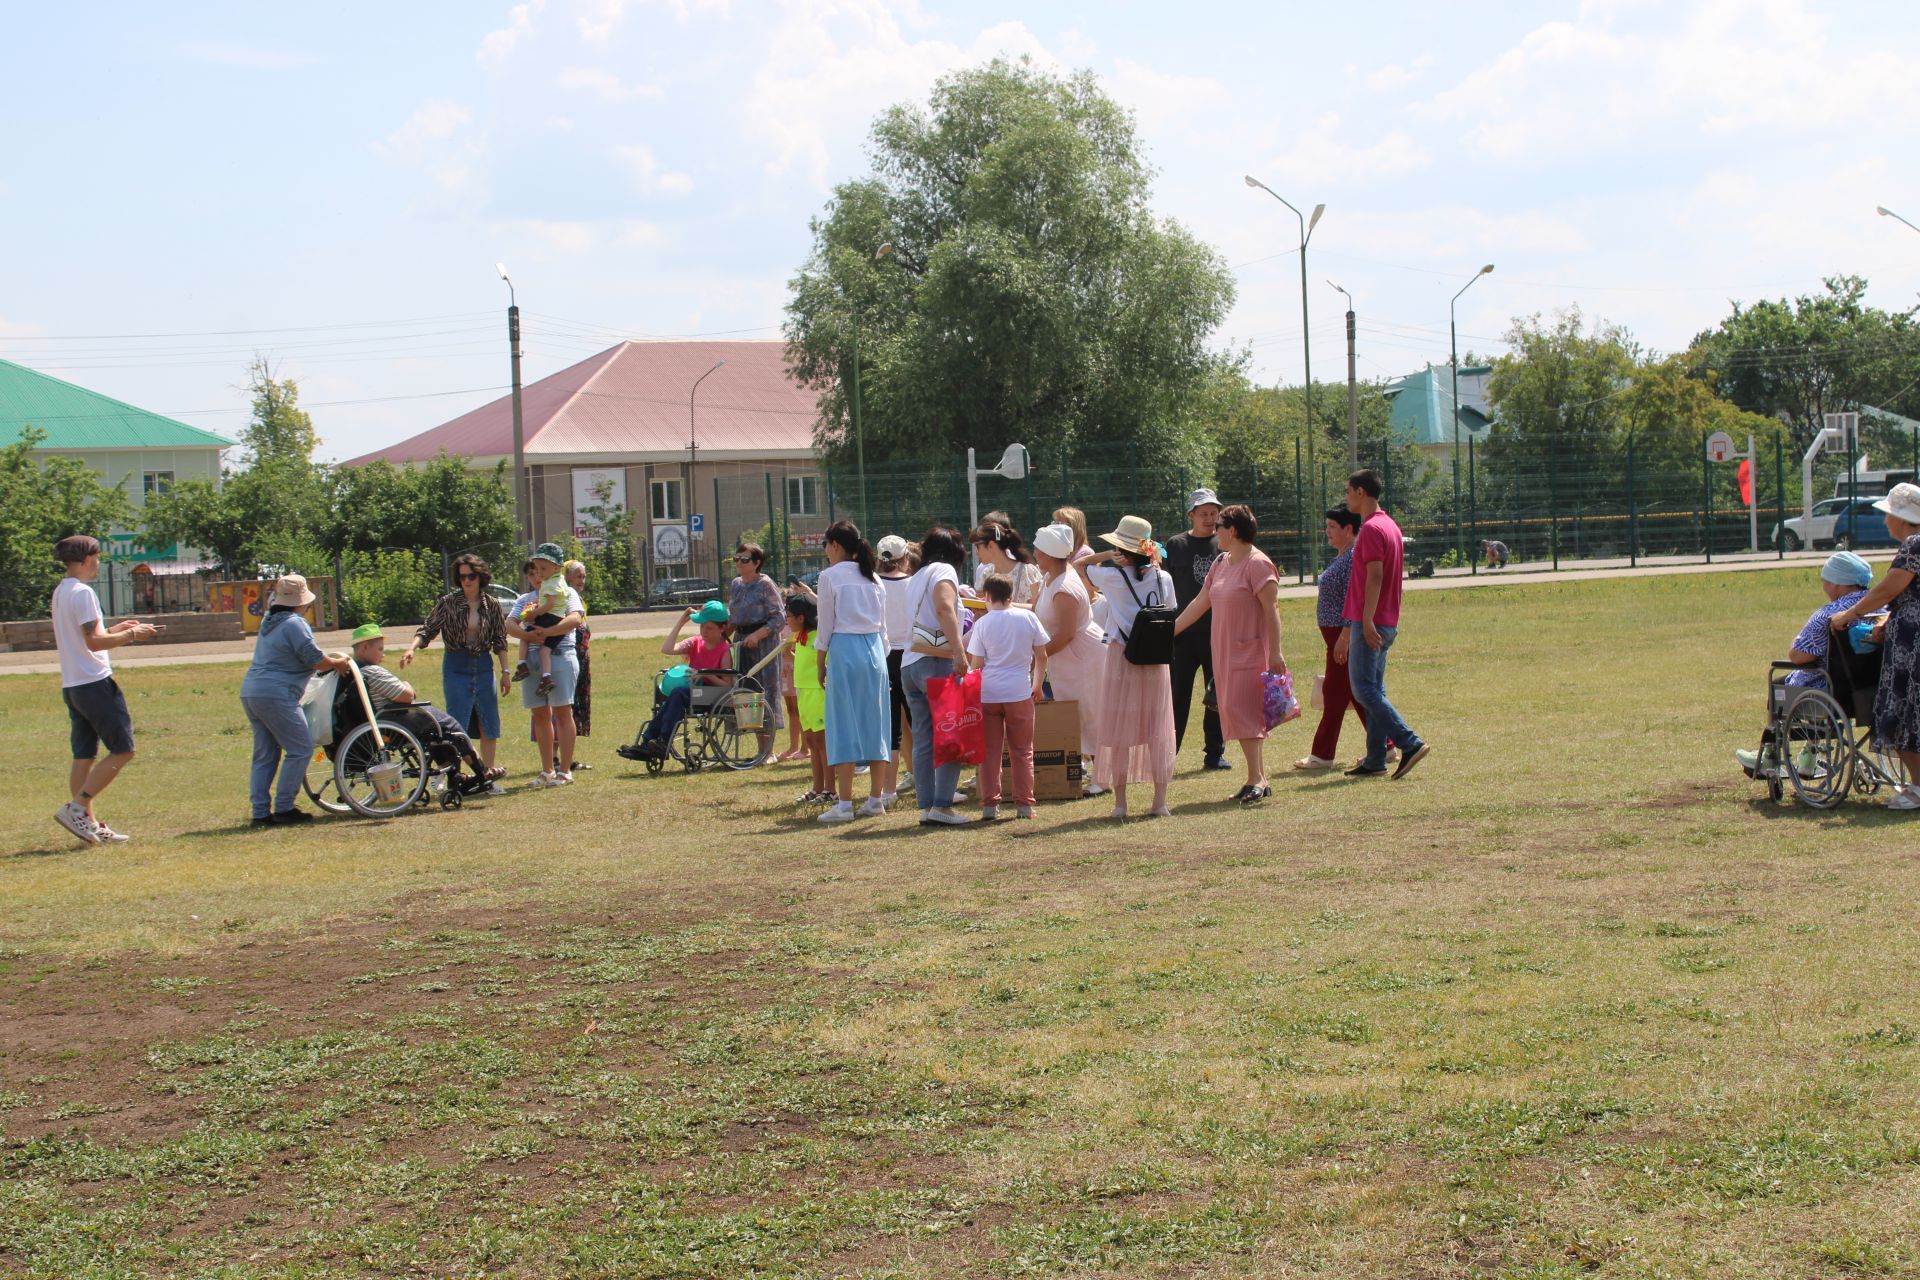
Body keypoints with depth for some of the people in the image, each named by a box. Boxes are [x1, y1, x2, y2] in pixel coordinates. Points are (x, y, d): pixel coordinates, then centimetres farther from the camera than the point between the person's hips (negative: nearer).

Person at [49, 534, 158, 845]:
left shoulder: (60, 592, 15)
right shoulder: (82, 592, -14)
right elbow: (94, 642, -20)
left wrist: (114, 630, 21)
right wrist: (131, 635, -9)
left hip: (71, 686, 9)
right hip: (95, 683, -9)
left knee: (84, 755, 9)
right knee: (122, 750, -4)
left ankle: (89, 823, 9)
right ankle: (76, 807, -10)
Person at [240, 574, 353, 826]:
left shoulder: (268, 622, 18)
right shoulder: (295, 624, -11)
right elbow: (316, 661, -12)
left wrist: (331, 662, 25)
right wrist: (338, 664, 8)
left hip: (250, 692, 10)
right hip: (276, 695, -10)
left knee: (265, 755, 12)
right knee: (300, 749, -2)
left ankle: (261, 812, 10)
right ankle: (283, 809, -3)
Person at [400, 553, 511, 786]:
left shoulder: (491, 605, 3)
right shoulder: (448, 602, -5)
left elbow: (500, 641, 9)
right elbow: (427, 629, -7)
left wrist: (505, 671, 7)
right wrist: (412, 648, -24)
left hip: (483, 666, 3)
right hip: (456, 667, -3)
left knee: (489, 726, 4)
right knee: (456, 725, -7)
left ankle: (488, 776, 14)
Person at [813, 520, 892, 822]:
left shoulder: (830, 576, -4)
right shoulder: (874, 578, 13)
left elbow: (826, 626, -3)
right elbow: (882, 625, 13)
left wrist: (820, 664, 5)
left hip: (844, 650, -6)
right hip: (875, 650, 6)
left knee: (844, 727, -4)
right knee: (874, 723, 9)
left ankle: (844, 805, -7)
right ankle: (875, 799, 11)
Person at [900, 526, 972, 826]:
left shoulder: (917, 577, 23)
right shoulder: (944, 570, -1)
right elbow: (944, 609, -19)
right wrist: (958, 653, -27)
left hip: (909, 663, 8)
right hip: (936, 662, -8)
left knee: (923, 741, 6)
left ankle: (926, 806, 4)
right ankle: (942, 806, -12)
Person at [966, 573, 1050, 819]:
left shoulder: (982, 624, -4)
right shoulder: (1028, 618, 0)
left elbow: (976, 664, -3)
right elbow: (1041, 656, 5)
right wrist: (1038, 685, 18)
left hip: (988, 694, -1)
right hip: (1020, 693, 1)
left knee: (989, 751, 7)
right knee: (1022, 752, 10)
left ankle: (989, 805, 5)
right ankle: (1024, 805, 8)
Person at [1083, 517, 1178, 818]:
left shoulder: (1113, 576, -8)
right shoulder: (1163, 578, 1)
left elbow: (1081, 565, 6)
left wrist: (1108, 556, 9)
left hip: (1121, 658, -3)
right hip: (1156, 659, 3)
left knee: (1120, 729, 4)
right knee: (1157, 730, 7)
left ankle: (1120, 802, 4)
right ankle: (1160, 801, 7)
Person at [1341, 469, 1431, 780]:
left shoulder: (1372, 528, -14)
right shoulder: (1390, 526, 17)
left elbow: (1374, 576, -22)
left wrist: (1367, 621, -26)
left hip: (1370, 624, -10)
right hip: (1387, 624, 10)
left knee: (1364, 690, -9)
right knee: (1374, 690, 10)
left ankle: (1411, 743, -14)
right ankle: (1375, 761, 11)